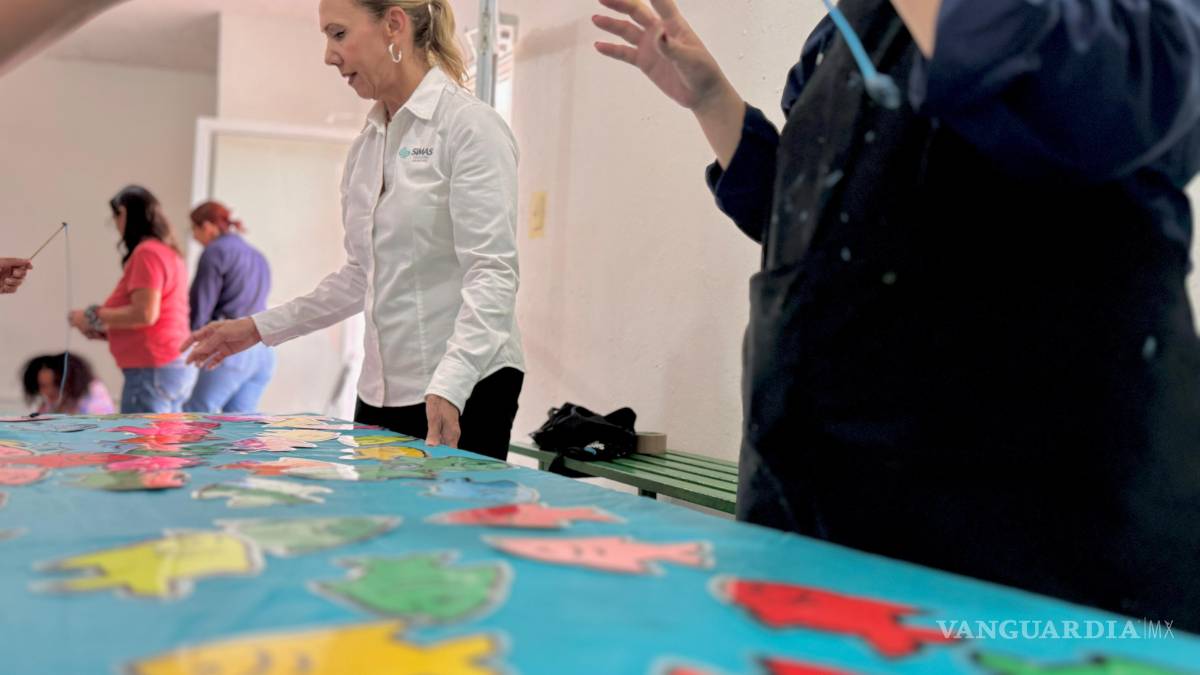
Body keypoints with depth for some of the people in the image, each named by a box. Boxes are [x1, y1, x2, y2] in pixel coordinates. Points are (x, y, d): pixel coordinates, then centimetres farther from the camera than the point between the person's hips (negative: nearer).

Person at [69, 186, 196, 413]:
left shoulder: (147, 252, -10)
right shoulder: (168, 252, 19)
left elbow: (145, 314, -19)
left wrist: (94, 317, -8)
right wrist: (105, 331, 18)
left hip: (154, 370, -10)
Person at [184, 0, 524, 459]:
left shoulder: (468, 125, -10)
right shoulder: (365, 146, 12)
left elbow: (492, 274, -19)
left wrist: (447, 388, -31)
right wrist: (260, 328, 16)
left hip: (462, 391, -6)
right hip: (382, 391, 7)